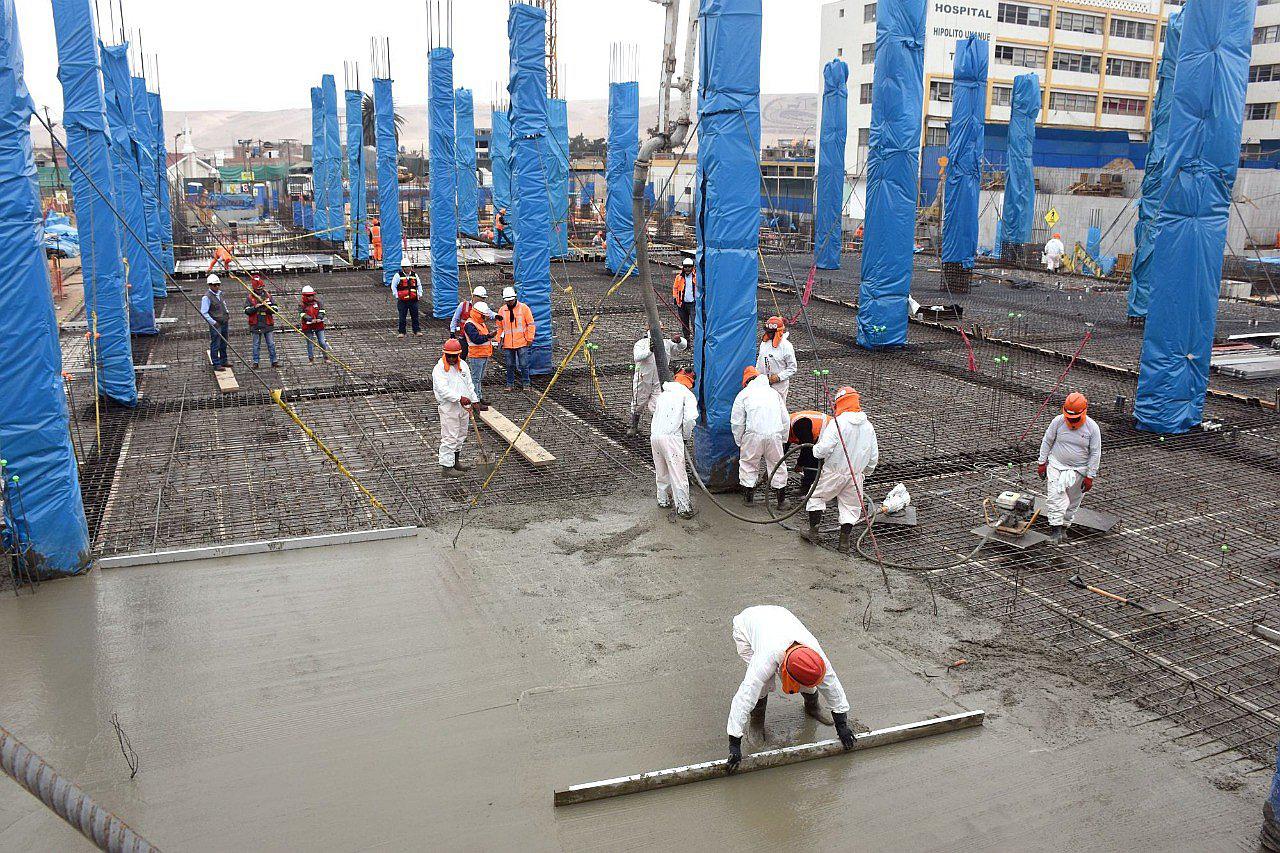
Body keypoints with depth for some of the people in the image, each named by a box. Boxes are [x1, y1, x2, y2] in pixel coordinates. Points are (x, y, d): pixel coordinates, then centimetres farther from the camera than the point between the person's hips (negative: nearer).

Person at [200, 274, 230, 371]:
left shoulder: (220, 293, 10)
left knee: (223, 344, 17)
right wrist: (213, 322, -17)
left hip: (224, 322, 8)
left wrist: (227, 314, 11)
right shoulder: (207, 297, -14)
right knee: (215, 345, -3)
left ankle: (223, 361, 28)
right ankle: (216, 364, 2)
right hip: (215, 325, -8)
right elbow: (203, 313, -14)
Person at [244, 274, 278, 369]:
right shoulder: (249, 298, 2)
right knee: (256, 345, 5)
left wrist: (267, 307, -17)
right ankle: (255, 362, 10)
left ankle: (274, 361, 9)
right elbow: (247, 311, -6)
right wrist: (255, 307, -21)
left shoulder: (268, 295, 6)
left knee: (271, 344, 3)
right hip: (256, 325, -1)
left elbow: (275, 309, 2)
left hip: (268, 324, 1)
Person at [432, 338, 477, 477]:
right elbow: (443, 390, -23)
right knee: (449, 437, -7)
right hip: (448, 408, -7)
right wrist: (459, 398, -32)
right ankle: (446, 466, -1)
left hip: (463, 406, 7)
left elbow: (469, 384, 18)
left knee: (461, 435, 16)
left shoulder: (463, 365, 10)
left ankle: (456, 461, 30)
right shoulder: (439, 369, -12)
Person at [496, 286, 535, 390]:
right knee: (510, 365, 8)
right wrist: (499, 340, 10)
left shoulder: (524, 308, -1)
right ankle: (510, 384, 17)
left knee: (524, 364, -2)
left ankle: (526, 383, 9)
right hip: (507, 344, 3)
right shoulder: (502, 310, 8)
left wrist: (530, 338, -3)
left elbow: (531, 324, 1)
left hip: (522, 343, -3)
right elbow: (500, 327, 17)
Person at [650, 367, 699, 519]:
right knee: (678, 472, -3)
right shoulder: (688, 394, 3)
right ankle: (683, 507, -3)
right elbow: (690, 418, -11)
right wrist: (686, 436, 4)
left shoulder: (663, 394, 23)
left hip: (654, 435, 6)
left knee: (661, 471, 21)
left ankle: (663, 499, 30)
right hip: (671, 437, -6)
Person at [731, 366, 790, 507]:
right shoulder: (773, 392, 23)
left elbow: (737, 422, 6)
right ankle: (781, 498, 20)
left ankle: (748, 497, 20)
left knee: (748, 464, 15)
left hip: (754, 434, -3)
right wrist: (783, 439, 28)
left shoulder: (743, 394, 12)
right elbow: (786, 420, 21)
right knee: (777, 464, 15)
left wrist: (740, 441, 16)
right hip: (775, 434, 3)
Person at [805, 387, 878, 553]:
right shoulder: (868, 426, 1)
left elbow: (823, 449, -24)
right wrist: (864, 472, 22)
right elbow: (874, 457, 8)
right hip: (856, 475, 4)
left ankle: (813, 531, 18)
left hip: (833, 473, -4)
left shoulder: (837, 423, -19)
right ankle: (844, 541, 15)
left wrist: (816, 450, -2)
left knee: (816, 497, 16)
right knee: (850, 507, 15)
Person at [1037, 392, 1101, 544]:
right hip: (1057, 466, -1)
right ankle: (1055, 528, -11)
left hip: (1078, 470, 1)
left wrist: (1089, 477, -7)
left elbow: (1095, 453, -6)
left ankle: (1064, 527, 25)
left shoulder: (1092, 428, -11)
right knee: (1055, 497, -12)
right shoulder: (1058, 422, -10)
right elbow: (1046, 442, 2)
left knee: (1073, 501, 10)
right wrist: (1042, 463, 1)